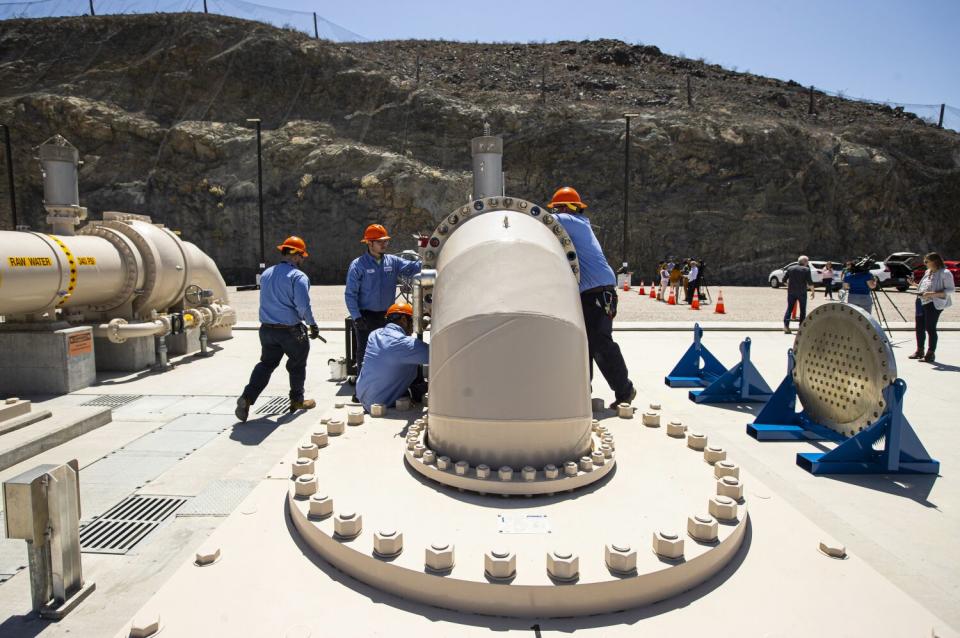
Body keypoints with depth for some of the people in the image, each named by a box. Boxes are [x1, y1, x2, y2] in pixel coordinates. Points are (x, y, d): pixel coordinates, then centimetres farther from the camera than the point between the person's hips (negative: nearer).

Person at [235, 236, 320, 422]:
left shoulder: (266, 274, 9)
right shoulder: (298, 276, -15)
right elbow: (303, 306, -22)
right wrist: (313, 325, -8)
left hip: (267, 328, 6)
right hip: (291, 331, -6)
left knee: (266, 363, 15)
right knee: (297, 365, 14)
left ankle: (247, 397, 0)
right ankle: (297, 400, 26)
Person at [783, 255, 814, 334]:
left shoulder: (790, 268, 6)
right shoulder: (806, 269, -5)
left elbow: (784, 279, 8)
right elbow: (810, 282, -10)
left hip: (791, 292, 3)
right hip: (802, 292, -3)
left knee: (789, 308, 7)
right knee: (803, 310, 9)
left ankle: (786, 324, -11)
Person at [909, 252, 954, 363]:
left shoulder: (945, 273, -8)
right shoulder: (928, 272, 17)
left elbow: (951, 290, -13)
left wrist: (932, 294, -23)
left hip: (934, 304, -8)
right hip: (921, 302, 8)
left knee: (930, 328, -4)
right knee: (919, 327, 10)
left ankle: (931, 353, 5)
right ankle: (919, 351, 23)